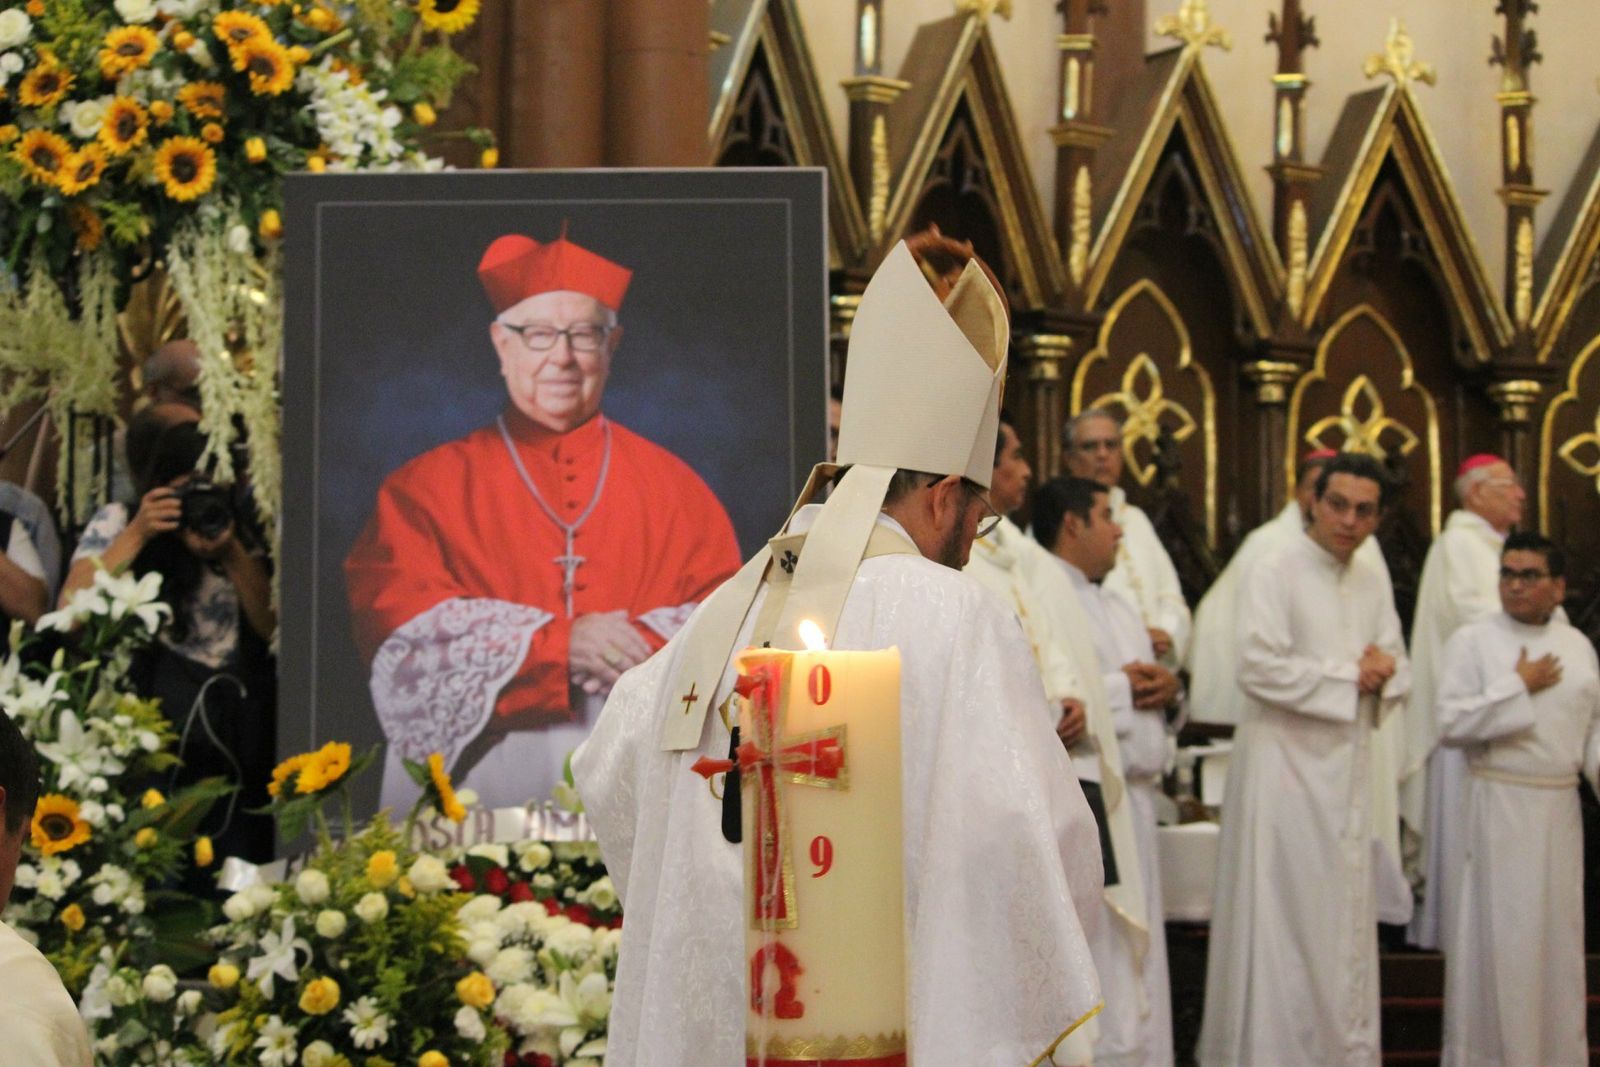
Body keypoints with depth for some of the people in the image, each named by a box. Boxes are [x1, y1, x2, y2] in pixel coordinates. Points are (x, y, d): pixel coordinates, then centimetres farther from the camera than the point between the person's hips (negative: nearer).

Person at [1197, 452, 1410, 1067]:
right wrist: (1348, 675, -12)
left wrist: (1383, 673, -8)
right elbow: (1260, 668, -18)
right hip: (1286, 764, -7)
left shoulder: (1372, 588, 14)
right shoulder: (1277, 573, -8)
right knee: (1282, 923, -6)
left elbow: (1396, 671, 16)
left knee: (1347, 920, 9)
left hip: (1349, 770, 7)